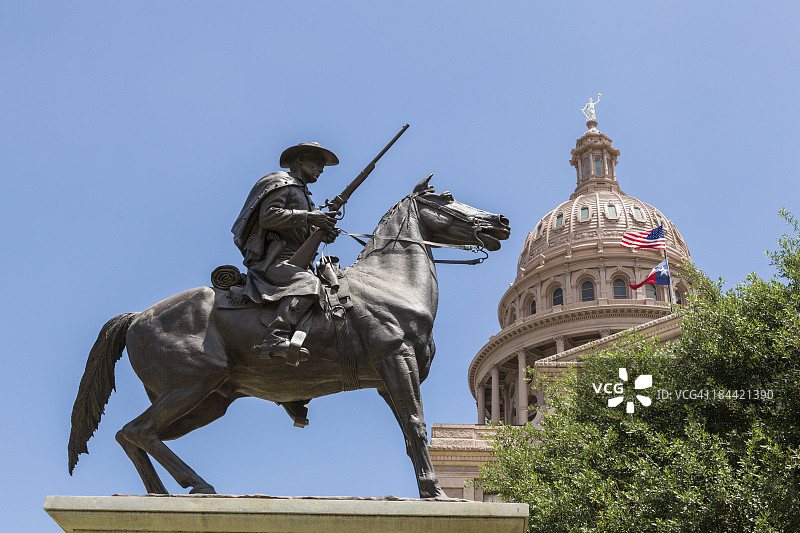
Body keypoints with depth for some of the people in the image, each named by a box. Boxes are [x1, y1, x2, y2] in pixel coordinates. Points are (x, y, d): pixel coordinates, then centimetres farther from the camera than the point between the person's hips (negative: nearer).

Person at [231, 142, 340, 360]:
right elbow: (267, 217, -16)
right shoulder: (281, 183, 2)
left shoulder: (302, 194, 33)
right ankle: (276, 338, -45)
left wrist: (323, 233, 6)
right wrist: (308, 217, -17)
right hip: (272, 260, -10)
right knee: (308, 283, -33)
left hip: (294, 264, 10)